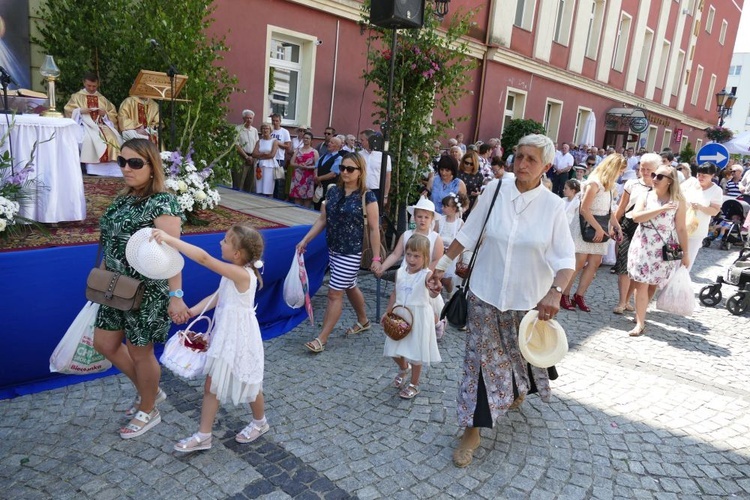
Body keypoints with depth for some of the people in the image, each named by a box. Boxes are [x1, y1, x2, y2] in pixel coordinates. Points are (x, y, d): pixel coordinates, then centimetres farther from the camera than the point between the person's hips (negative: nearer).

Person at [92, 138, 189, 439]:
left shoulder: (162, 203, -19)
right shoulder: (124, 199, 8)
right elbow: (114, 243, 15)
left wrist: (176, 295, -32)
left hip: (148, 291, -9)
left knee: (140, 352, 7)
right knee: (104, 343, 17)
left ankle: (148, 411, 31)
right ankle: (150, 390, 37)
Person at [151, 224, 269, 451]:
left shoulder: (241, 274, -28)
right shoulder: (233, 274, 0)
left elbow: (204, 258, -35)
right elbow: (215, 297, 9)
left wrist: (169, 239, -36)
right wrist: (191, 312, 0)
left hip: (239, 338, -8)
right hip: (224, 334, 8)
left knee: (248, 384, 14)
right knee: (211, 384, 12)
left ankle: (260, 422, 40)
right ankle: (203, 435, 24)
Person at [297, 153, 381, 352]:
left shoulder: (366, 197, -12)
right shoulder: (333, 191, 4)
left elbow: (373, 228, -11)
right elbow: (322, 219, 8)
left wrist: (376, 257, -12)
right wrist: (305, 240, 3)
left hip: (351, 252, -6)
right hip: (333, 249, 6)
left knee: (335, 293, -4)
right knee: (350, 287, 22)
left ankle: (322, 338, 4)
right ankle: (363, 321, 44)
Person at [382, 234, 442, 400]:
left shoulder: (426, 275, -20)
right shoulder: (400, 273, -2)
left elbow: (432, 293, -39)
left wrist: (434, 290, -61)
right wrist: (387, 312, 14)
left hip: (418, 318, -6)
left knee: (416, 352, 8)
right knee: (395, 349, 17)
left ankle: (414, 384, 29)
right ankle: (404, 369, 50)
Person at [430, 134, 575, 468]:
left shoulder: (553, 206, -9)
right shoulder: (495, 191, -6)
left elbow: (566, 258, -9)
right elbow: (468, 234, 2)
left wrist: (555, 292, -25)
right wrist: (442, 265, 2)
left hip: (528, 299, 0)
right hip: (486, 293, 1)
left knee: (524, 355, 19)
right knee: (480, 359, 5)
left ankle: (520, 389, 56)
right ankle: (472, 431, 20)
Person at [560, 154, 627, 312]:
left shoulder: (609, 185, 13)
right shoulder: (595, 182, -15)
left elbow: (608, 209, 16)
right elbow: (584, 209, -20)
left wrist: (614, 226, 2)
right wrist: (599, 228, -17)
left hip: (600, 227, 8)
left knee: (595, 262, 3)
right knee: (579, 262, -9)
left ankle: (579, 296, 10)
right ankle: (564, 295, 0)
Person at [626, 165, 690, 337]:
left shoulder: (678, 202, -1)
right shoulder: (645, 196, 2)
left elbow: (681, 229, 0)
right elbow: (636, 216, -14)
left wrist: (686, 253, -1)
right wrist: (661, 209, -21)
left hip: (663, 248, 0)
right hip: (642, 245, 0)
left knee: (653, 284, 9)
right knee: (641, 283, -4)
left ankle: (640, 315, 27)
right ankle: (640, 323, -1)